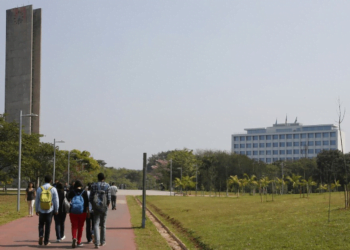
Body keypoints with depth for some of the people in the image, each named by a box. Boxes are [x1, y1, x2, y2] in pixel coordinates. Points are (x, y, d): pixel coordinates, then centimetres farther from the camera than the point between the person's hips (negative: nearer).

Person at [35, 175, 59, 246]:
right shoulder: (53, 189, -5)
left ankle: (41, 235, -10)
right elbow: (56, 200, -2)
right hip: (50, 211, -1)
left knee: (41, 224, 15)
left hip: (41, 210, 1)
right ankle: (46, 241, 9)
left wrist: (36, 210, 13)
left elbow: (37, 200, 4)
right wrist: (56, 210, 9)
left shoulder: (39, 189, 0)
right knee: (48, 226, 7)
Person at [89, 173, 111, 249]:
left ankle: (96, 243, -17)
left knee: (96, 225, -3)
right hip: (104, 207, 0)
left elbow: (90, 197, 1)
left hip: (96, 207, 0)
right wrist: (107, 205, 9)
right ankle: (102, 241, 25)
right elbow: (109, 197, -5)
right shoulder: (107, 185, -2)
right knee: (103, 225, 14)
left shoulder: (94, 185, 2)